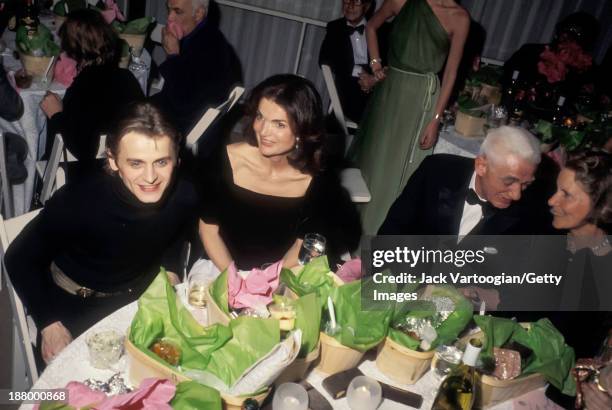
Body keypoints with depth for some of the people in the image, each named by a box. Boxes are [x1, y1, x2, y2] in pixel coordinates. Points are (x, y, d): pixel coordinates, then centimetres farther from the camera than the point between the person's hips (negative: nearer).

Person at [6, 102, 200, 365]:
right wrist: (50, 325, -19)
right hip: (75, 306, -3)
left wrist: (170, 269, -6)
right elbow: (21, 260, -16)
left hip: (141, 296, 4)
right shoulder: (78, 202, -33)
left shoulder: (184, 196, -21)